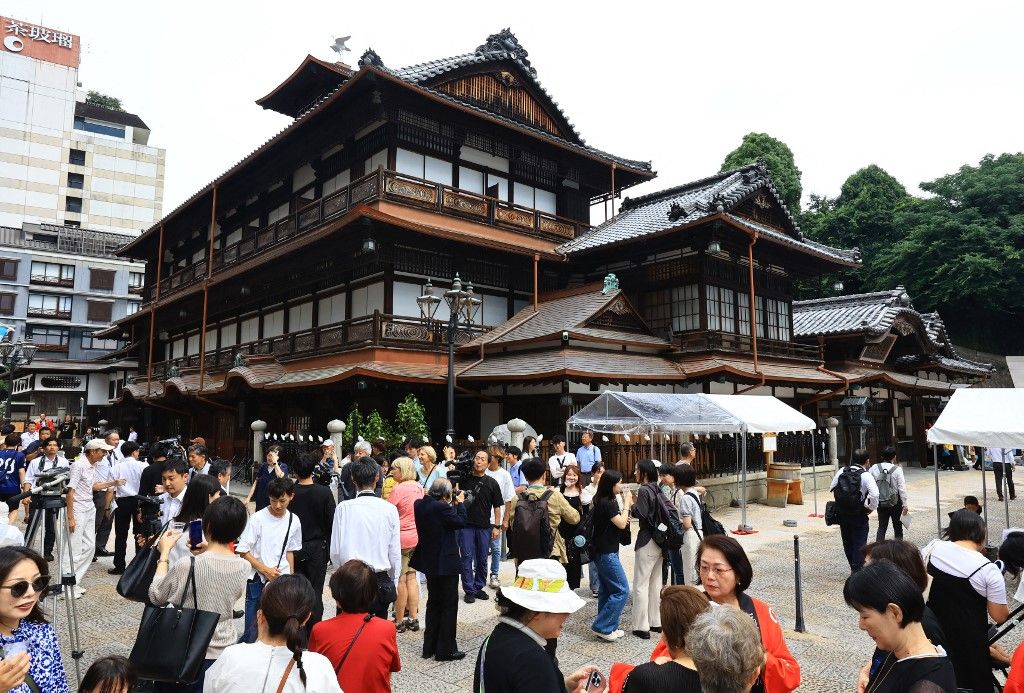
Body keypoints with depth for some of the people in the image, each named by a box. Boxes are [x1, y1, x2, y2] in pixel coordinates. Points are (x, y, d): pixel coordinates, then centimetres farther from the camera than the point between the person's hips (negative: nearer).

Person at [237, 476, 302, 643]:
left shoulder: (293, 521, 0)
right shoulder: (257, 519, -12)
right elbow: (243, 551, -8)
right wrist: (265, 569, -13)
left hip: (282, 580, 3)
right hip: (258, 581, -3)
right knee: (252, 630, 2)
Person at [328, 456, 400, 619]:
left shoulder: (343, 508, -9)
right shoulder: (390, 509, -6)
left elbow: (336, 552, -6)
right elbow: (395, 552, -1)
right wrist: (394, 582, 13)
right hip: (381, 581, 1)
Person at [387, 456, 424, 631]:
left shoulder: (398, 489, -17)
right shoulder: (419, 487, 5)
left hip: (401, 538, -7)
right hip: (417, 537, 7)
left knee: (400, 580, 3)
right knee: (411, 577, 13)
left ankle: (399, 621, 11)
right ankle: (413, 619, 19)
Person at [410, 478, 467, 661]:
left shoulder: (419, 504, -1)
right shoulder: (442, 508, -25)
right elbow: (461, 522, -14)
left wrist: (452, 505, 4)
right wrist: (460, 503, -2)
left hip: (429, 562, 8)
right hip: (445, 563, -8)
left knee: (433, 603, 20)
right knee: (449, 605, 6)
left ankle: (429, 646, 28)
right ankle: (446, 649, 13)